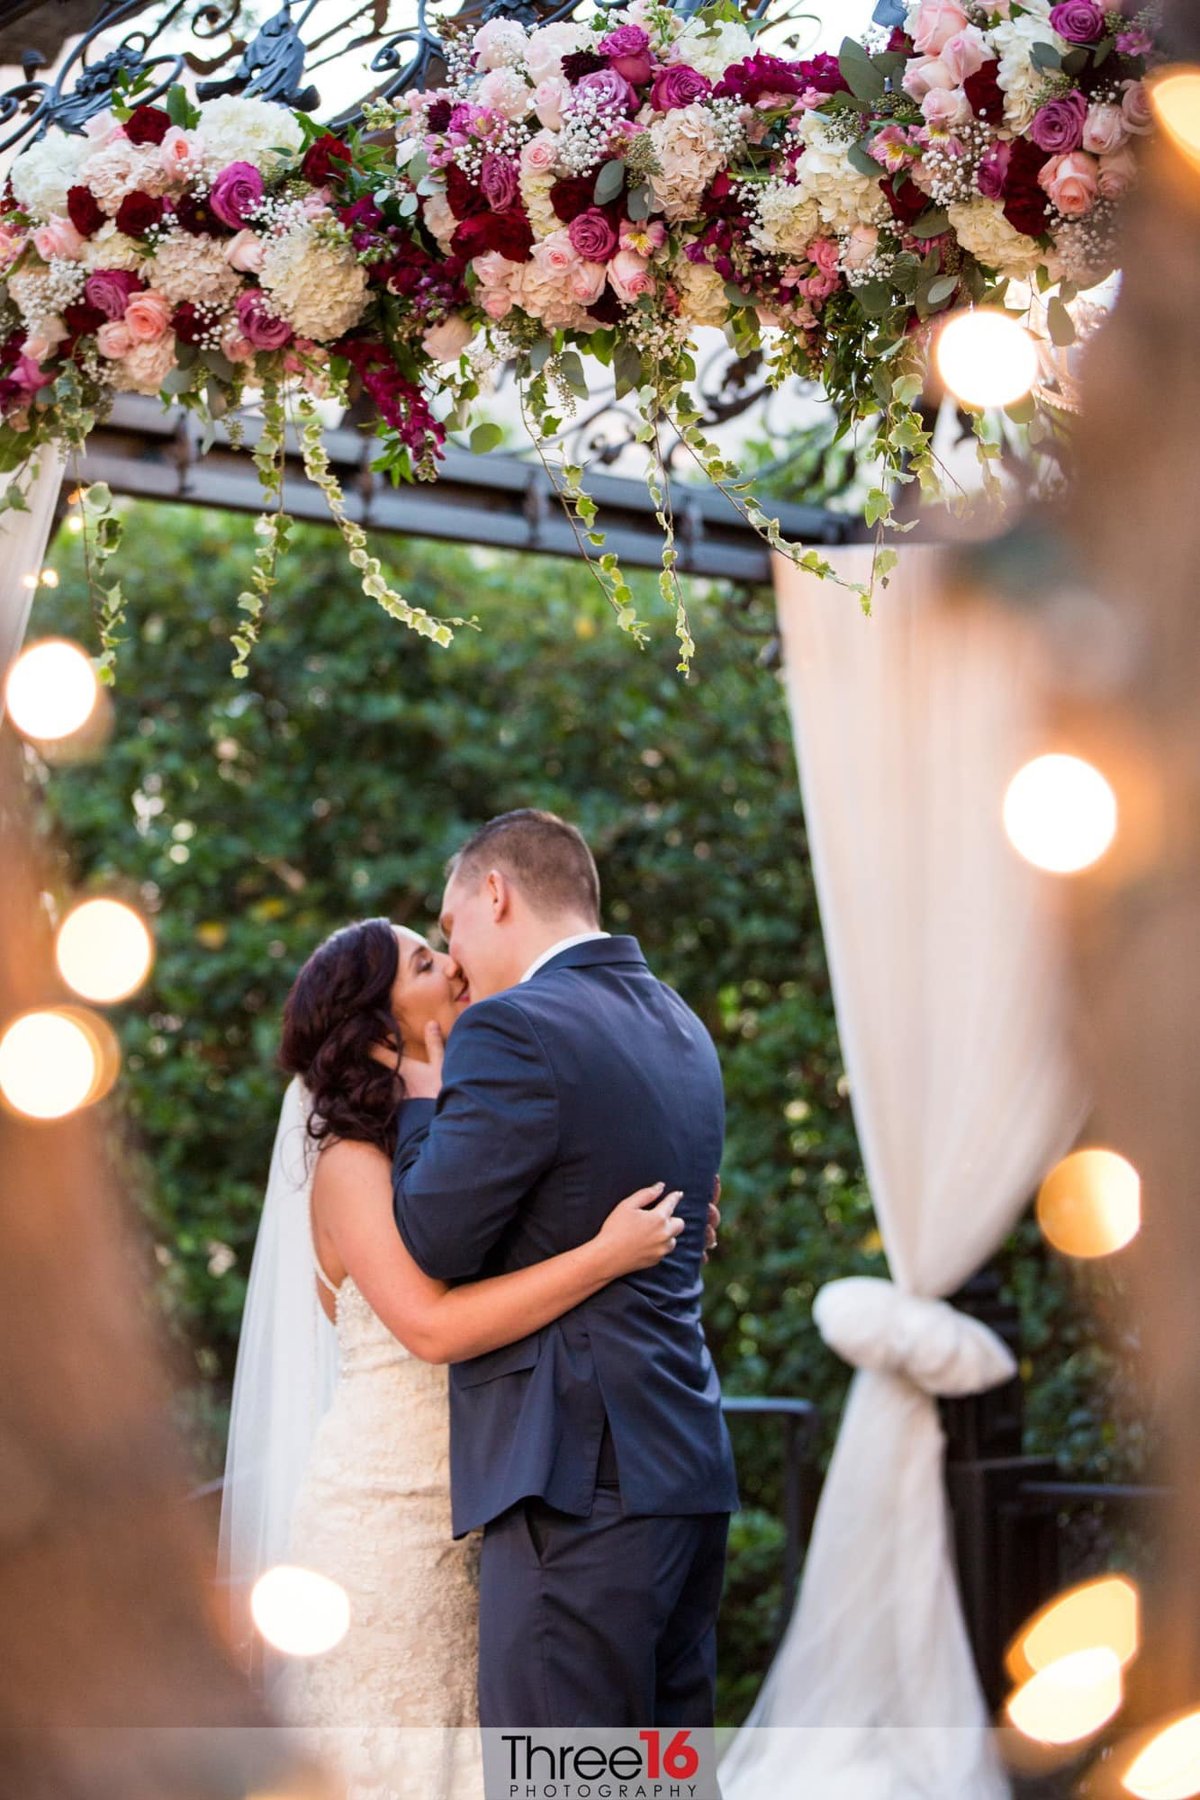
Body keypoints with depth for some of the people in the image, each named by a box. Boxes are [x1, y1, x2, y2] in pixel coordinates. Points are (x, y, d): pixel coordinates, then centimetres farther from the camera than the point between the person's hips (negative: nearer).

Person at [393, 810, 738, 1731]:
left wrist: (426, 1099, 7)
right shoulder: (680, 1026, 17)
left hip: (578, 1480, -9)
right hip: (689, 1467, 9)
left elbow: (431, 1247, -9)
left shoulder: (516, 1031, -11)